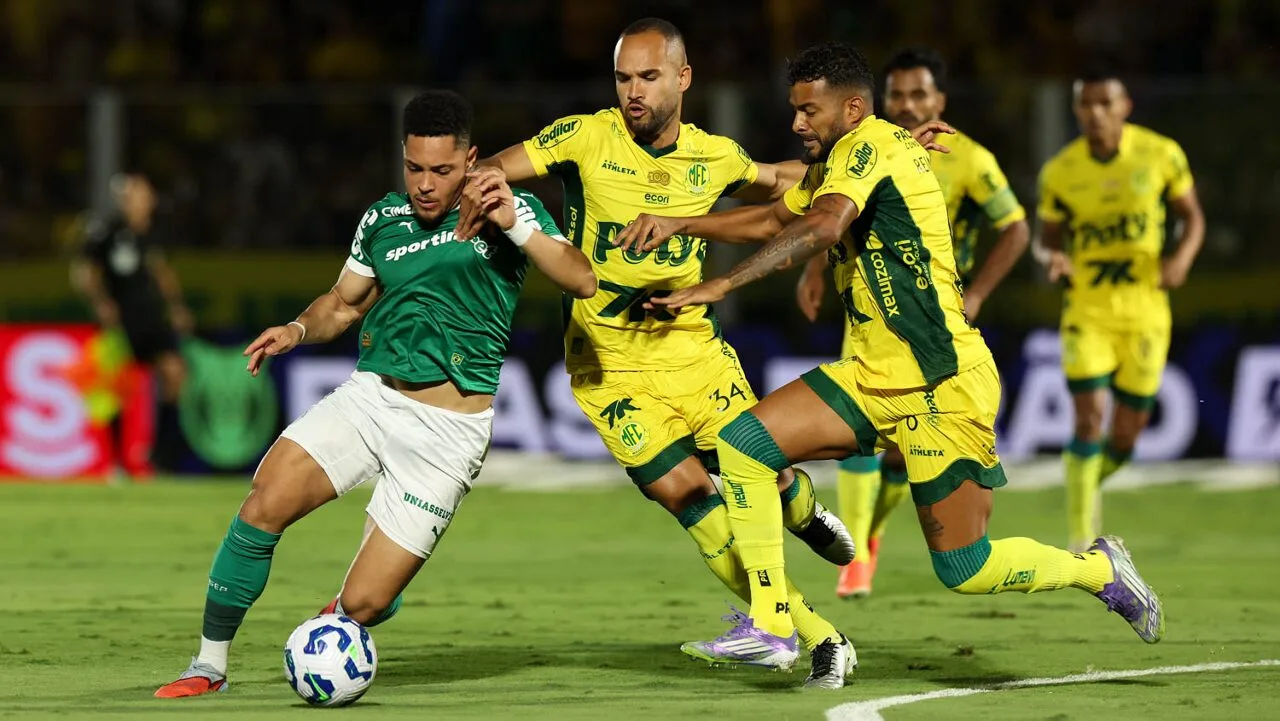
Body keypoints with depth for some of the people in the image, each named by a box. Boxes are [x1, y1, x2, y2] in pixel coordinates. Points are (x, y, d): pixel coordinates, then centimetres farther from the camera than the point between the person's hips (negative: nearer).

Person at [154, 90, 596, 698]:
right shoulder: (382, 221, 9)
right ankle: (209, 665, -6)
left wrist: (515, 227, -27)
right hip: (368, 396, 3)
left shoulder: (509, 210, -3)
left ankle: (343, 616, 31)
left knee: (363, 605, -9)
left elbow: (582, 282, -14)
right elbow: (343, 303, 23)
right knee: (265, 504, -21)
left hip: (447, 432, -3)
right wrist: (298, 330, 2)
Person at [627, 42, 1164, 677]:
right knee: (743, 442, -8)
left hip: (941, 386, -9)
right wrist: (681, 224, 17)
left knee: (964, 570, -5)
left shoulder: (872, 144, -15)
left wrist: (721, 285, -35)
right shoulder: (835, 165, 14)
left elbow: (821, 227, -32)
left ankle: (1099, 569, 22)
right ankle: (770, 628, -6)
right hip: (873, 378, 9)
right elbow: (774, 220, 30)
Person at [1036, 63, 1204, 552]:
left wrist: (1182, 257, -15)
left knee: (1127, 433, 4)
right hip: (1086, 306, -1)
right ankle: (1081, 542, -6)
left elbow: (1191, 217, 6)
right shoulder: (1059, 172, -4)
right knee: (1089, 417, -14)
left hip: (1145, 310, 1)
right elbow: (1048, 238, 7)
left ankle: (1088, 485, 37)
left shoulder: (1162, 155, -5)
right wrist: (1053, 260, -17)